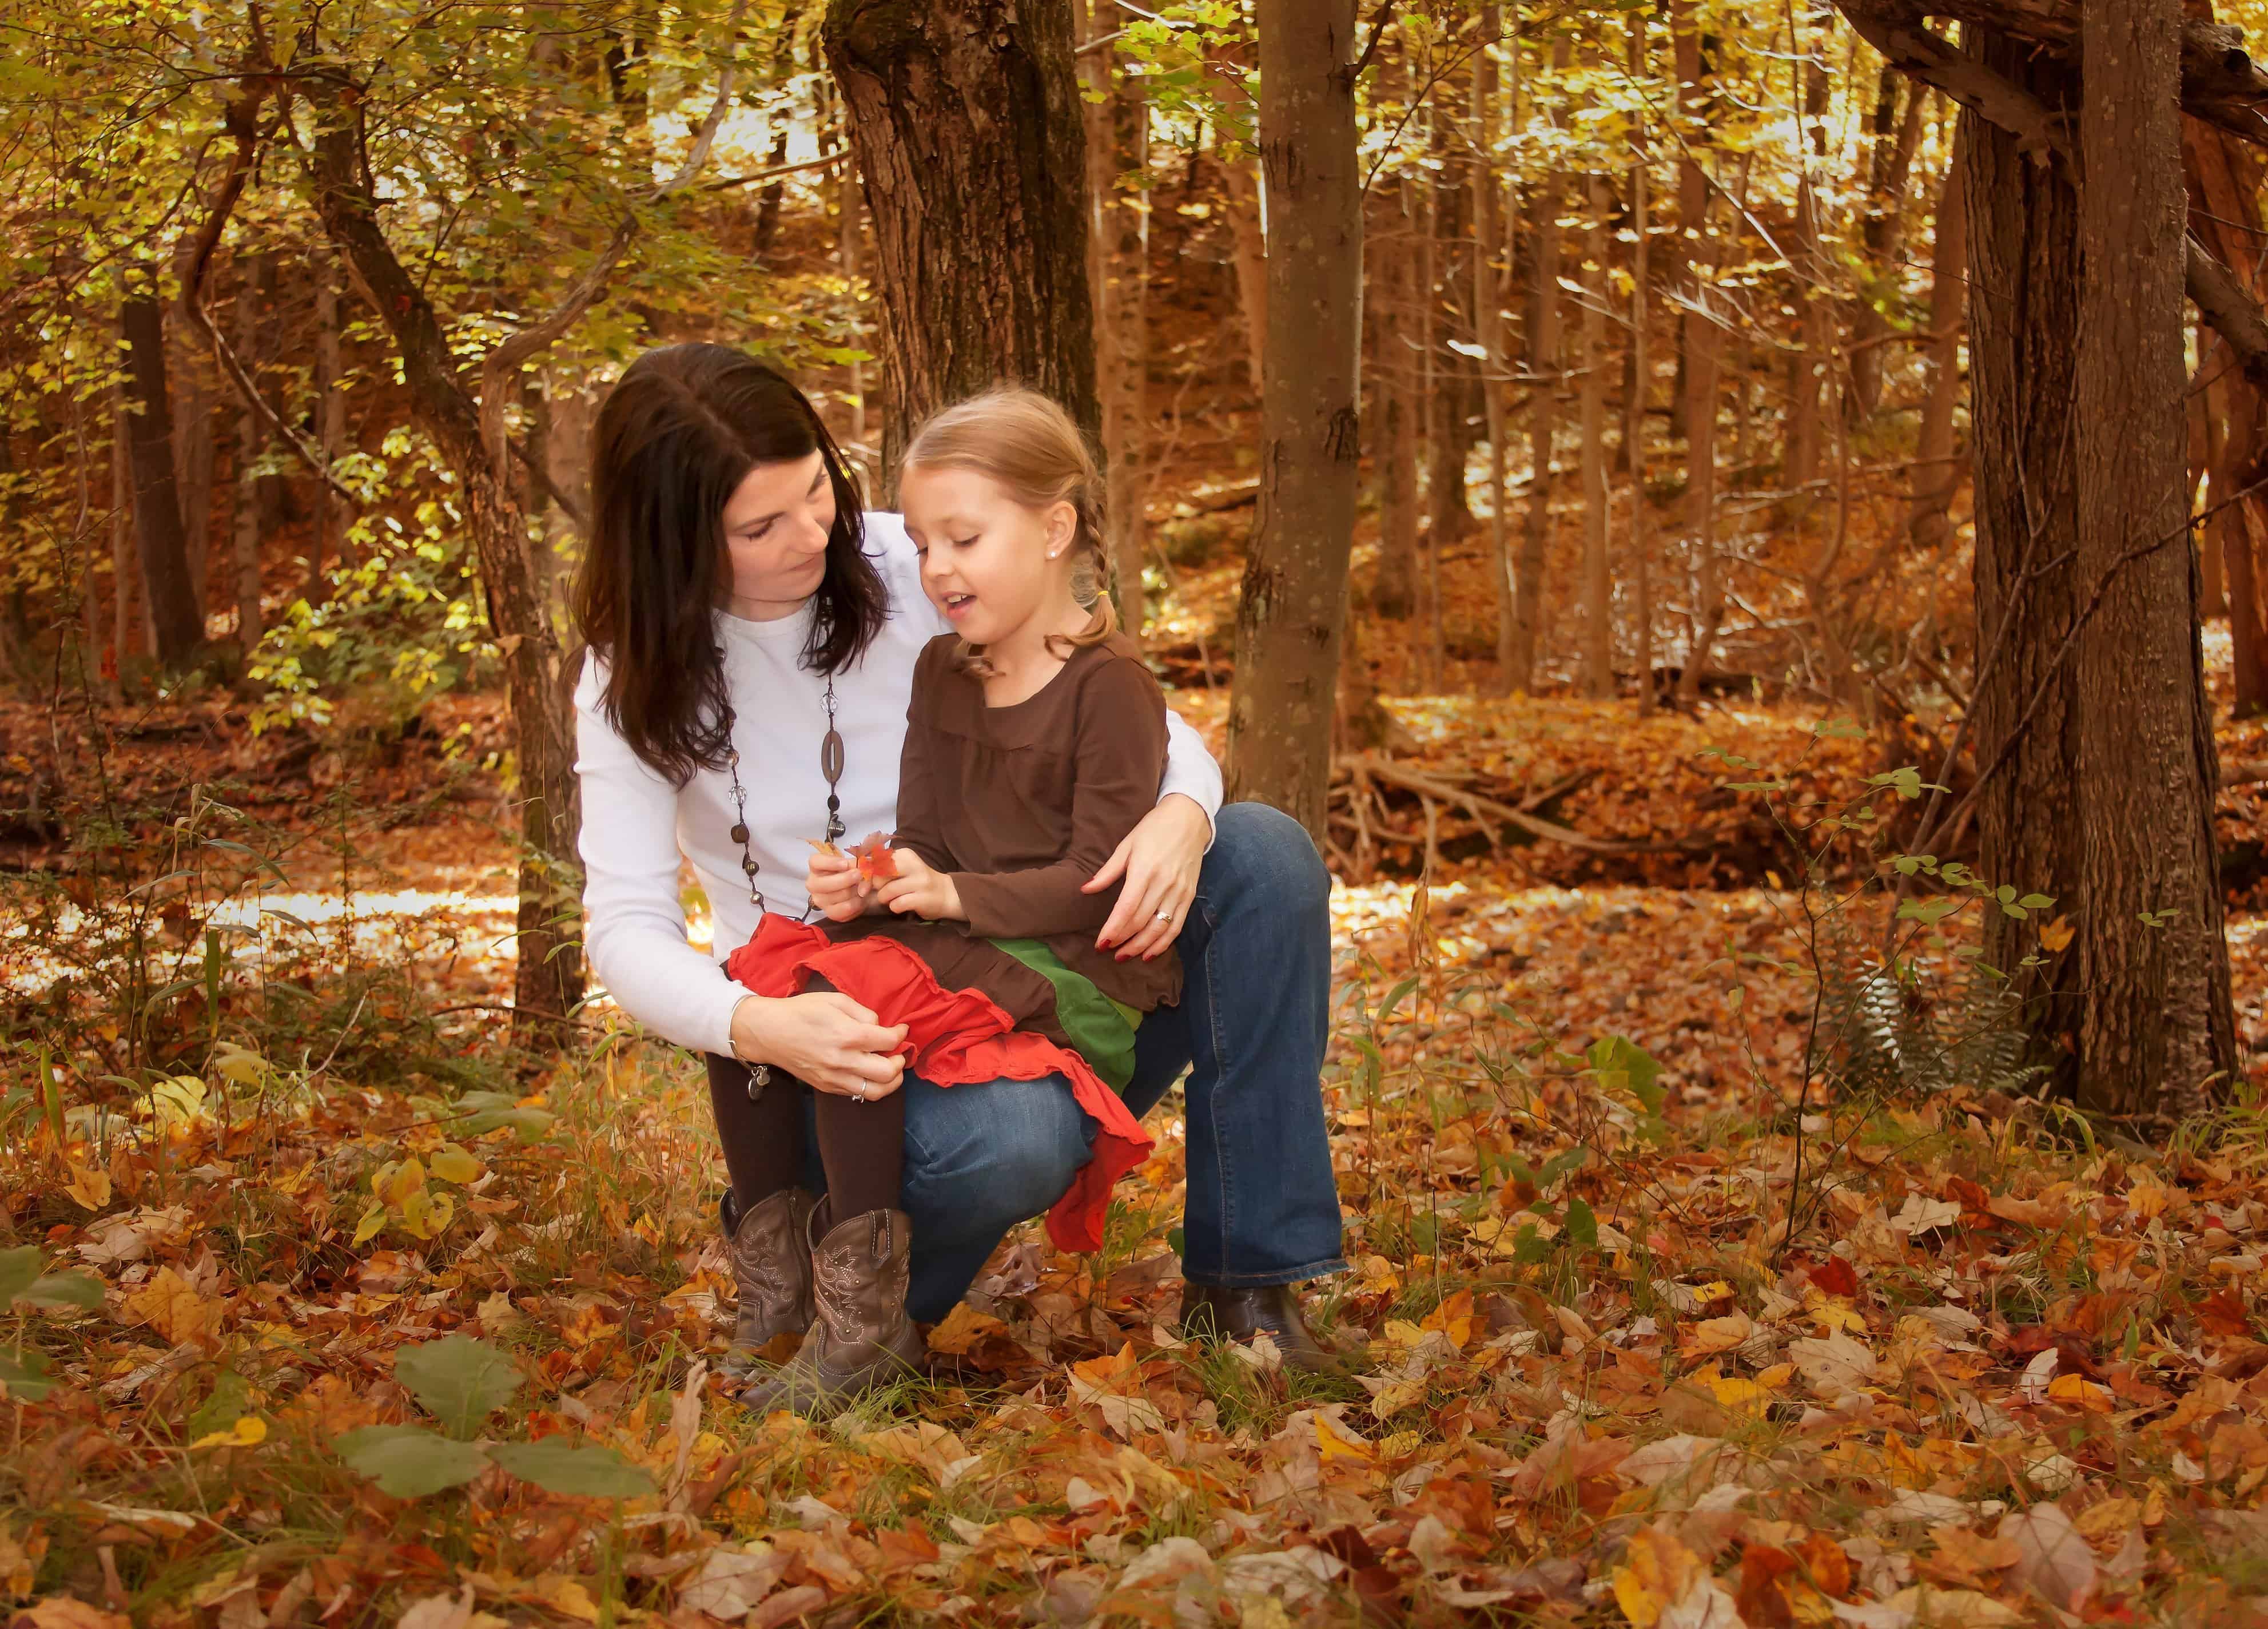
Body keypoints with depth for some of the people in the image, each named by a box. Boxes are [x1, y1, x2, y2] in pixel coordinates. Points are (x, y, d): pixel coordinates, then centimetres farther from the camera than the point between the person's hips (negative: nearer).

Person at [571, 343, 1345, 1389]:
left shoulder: (907, 568, -3)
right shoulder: (637, 683, -6)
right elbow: (627, 929, -12)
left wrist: (1183, 812, -24)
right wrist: (758, 1027, -34)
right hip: (836, 1028, -4)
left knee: (1264, 856, -19)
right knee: (1011, 1142, -39)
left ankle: (1243, 1284, -16)